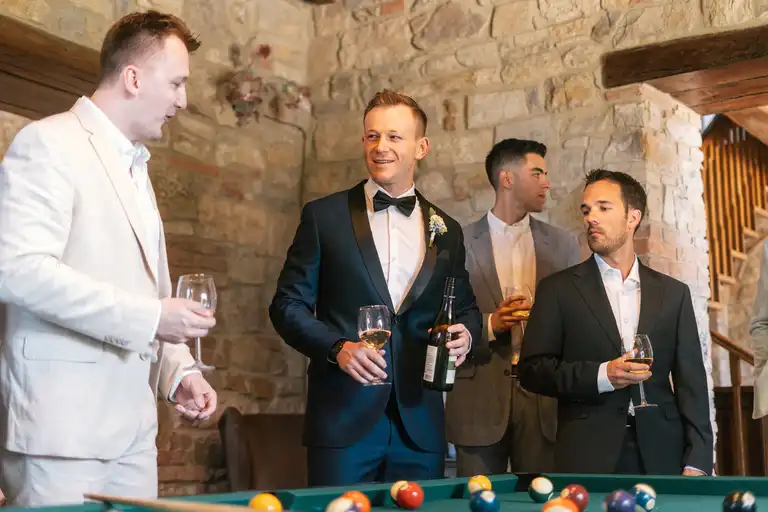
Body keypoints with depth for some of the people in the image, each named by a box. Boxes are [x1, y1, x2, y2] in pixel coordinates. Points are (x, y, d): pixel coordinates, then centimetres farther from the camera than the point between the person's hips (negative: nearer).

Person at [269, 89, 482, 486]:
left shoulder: (447, 231, 11)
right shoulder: (324, 216, 2)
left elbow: (465, 308, 19)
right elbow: (288, 304, 1)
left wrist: (466, 334, -4)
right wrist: (337, 347, -14)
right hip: (343, 420, -2)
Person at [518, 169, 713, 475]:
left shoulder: (673, 293, 8)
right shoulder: (558, 289, 2)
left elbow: (691, 381, 6)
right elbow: (532, 369, -2)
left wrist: (697, 462, -2)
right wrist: (600, 375, -15)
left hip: (661, 454, 2)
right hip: (587, 455, -2)